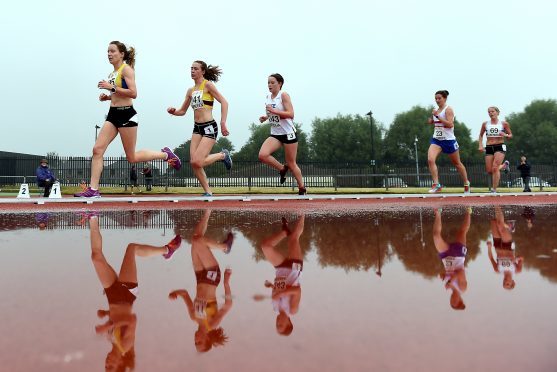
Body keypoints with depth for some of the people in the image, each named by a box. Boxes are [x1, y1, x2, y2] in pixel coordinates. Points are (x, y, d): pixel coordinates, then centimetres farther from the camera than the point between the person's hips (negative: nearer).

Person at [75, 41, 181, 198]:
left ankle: (165, 154, 20)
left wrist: (112, 88, -21)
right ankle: (93, 189, -5)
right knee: (97, 149, -5)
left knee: (132, 157, 1)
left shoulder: (126, 69, -8)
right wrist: (107, 97, 9)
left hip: (126, 115, -8)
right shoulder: (113, 73, 17)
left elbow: (133, 93, -19)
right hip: (113, 114, 8)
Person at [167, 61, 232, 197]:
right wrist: (173, 111, -1)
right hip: (197, 128, 7)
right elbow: (182, 111, 21)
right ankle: (208, 192, 9)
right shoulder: (191, 90, 15)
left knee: (197, 162, -17)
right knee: (193, 163, -4)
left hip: (209, 127, -7)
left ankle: (223, 155, 10)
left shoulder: (208, 84, -4)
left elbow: (224, 102, -10)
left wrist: (223, 123, -19)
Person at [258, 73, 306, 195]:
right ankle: (282, 169, 7)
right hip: (275, 134, 6)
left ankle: (302, 188, 22)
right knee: (262, 155, -19)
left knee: (291, 163, 2)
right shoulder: (268, 97, 10)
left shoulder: (284, 95, -10)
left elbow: (291, 114, -19)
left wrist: (273, 111, -26)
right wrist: (265, 118, 4)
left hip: (288, 133, -6)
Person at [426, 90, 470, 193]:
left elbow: (450, 124, -22)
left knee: (457, 163, 11)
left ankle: (466, 183, 32)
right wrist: (431, 120, 8)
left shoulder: (448, 109, -10)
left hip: (448, 140, -6)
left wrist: (437, 116, -25)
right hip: (436, 139, 6)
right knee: (430, 160, -20)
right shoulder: (437, 110, 11)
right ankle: (436, 184, -19)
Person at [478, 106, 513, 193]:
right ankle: (504, 165, 35)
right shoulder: (485, 124, 7)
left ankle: (494, 189, -11)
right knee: (489, 171, 2)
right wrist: (480, 145, 4)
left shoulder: (504, 123, 2)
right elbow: (481, 135, 18)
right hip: (489, 147, 3)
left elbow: (511, 135, 9)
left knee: (495, 168, -19)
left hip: (500, 146, -3)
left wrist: (505, 135, -13)